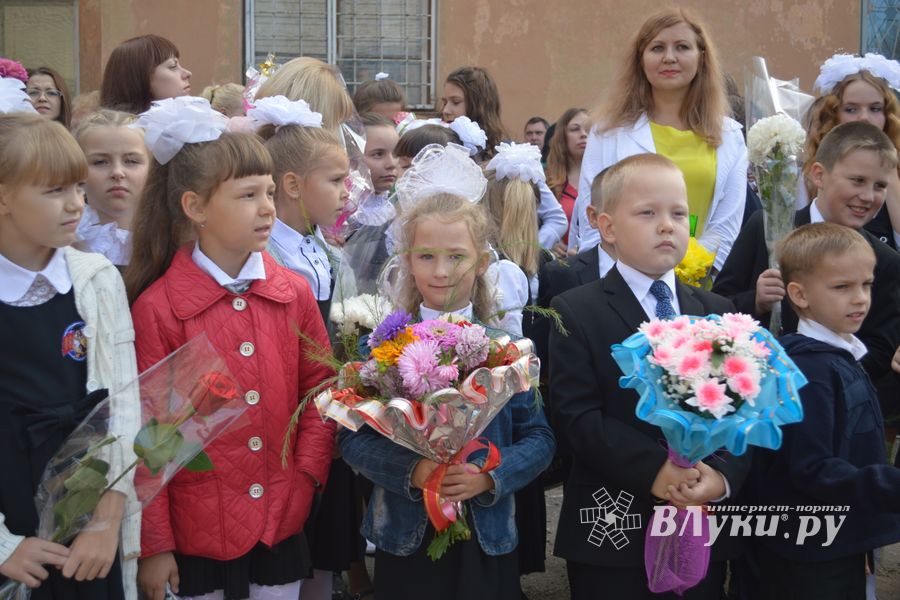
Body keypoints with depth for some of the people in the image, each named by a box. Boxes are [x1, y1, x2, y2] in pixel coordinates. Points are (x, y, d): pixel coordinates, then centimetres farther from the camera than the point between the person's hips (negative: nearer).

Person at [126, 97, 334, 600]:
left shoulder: (294, 293, 0)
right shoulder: (157, 308, -11)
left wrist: (305, 478, -5)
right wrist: (154, 544, -5)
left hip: (282, 527, 3)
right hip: (195, 533, -3)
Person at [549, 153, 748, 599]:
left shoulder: (718, 313, 10)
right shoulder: (576, 312, -3)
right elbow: (576, 414, -13)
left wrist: (724, 474, -17)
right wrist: (654, 469, -24)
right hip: (612, 535, -4)